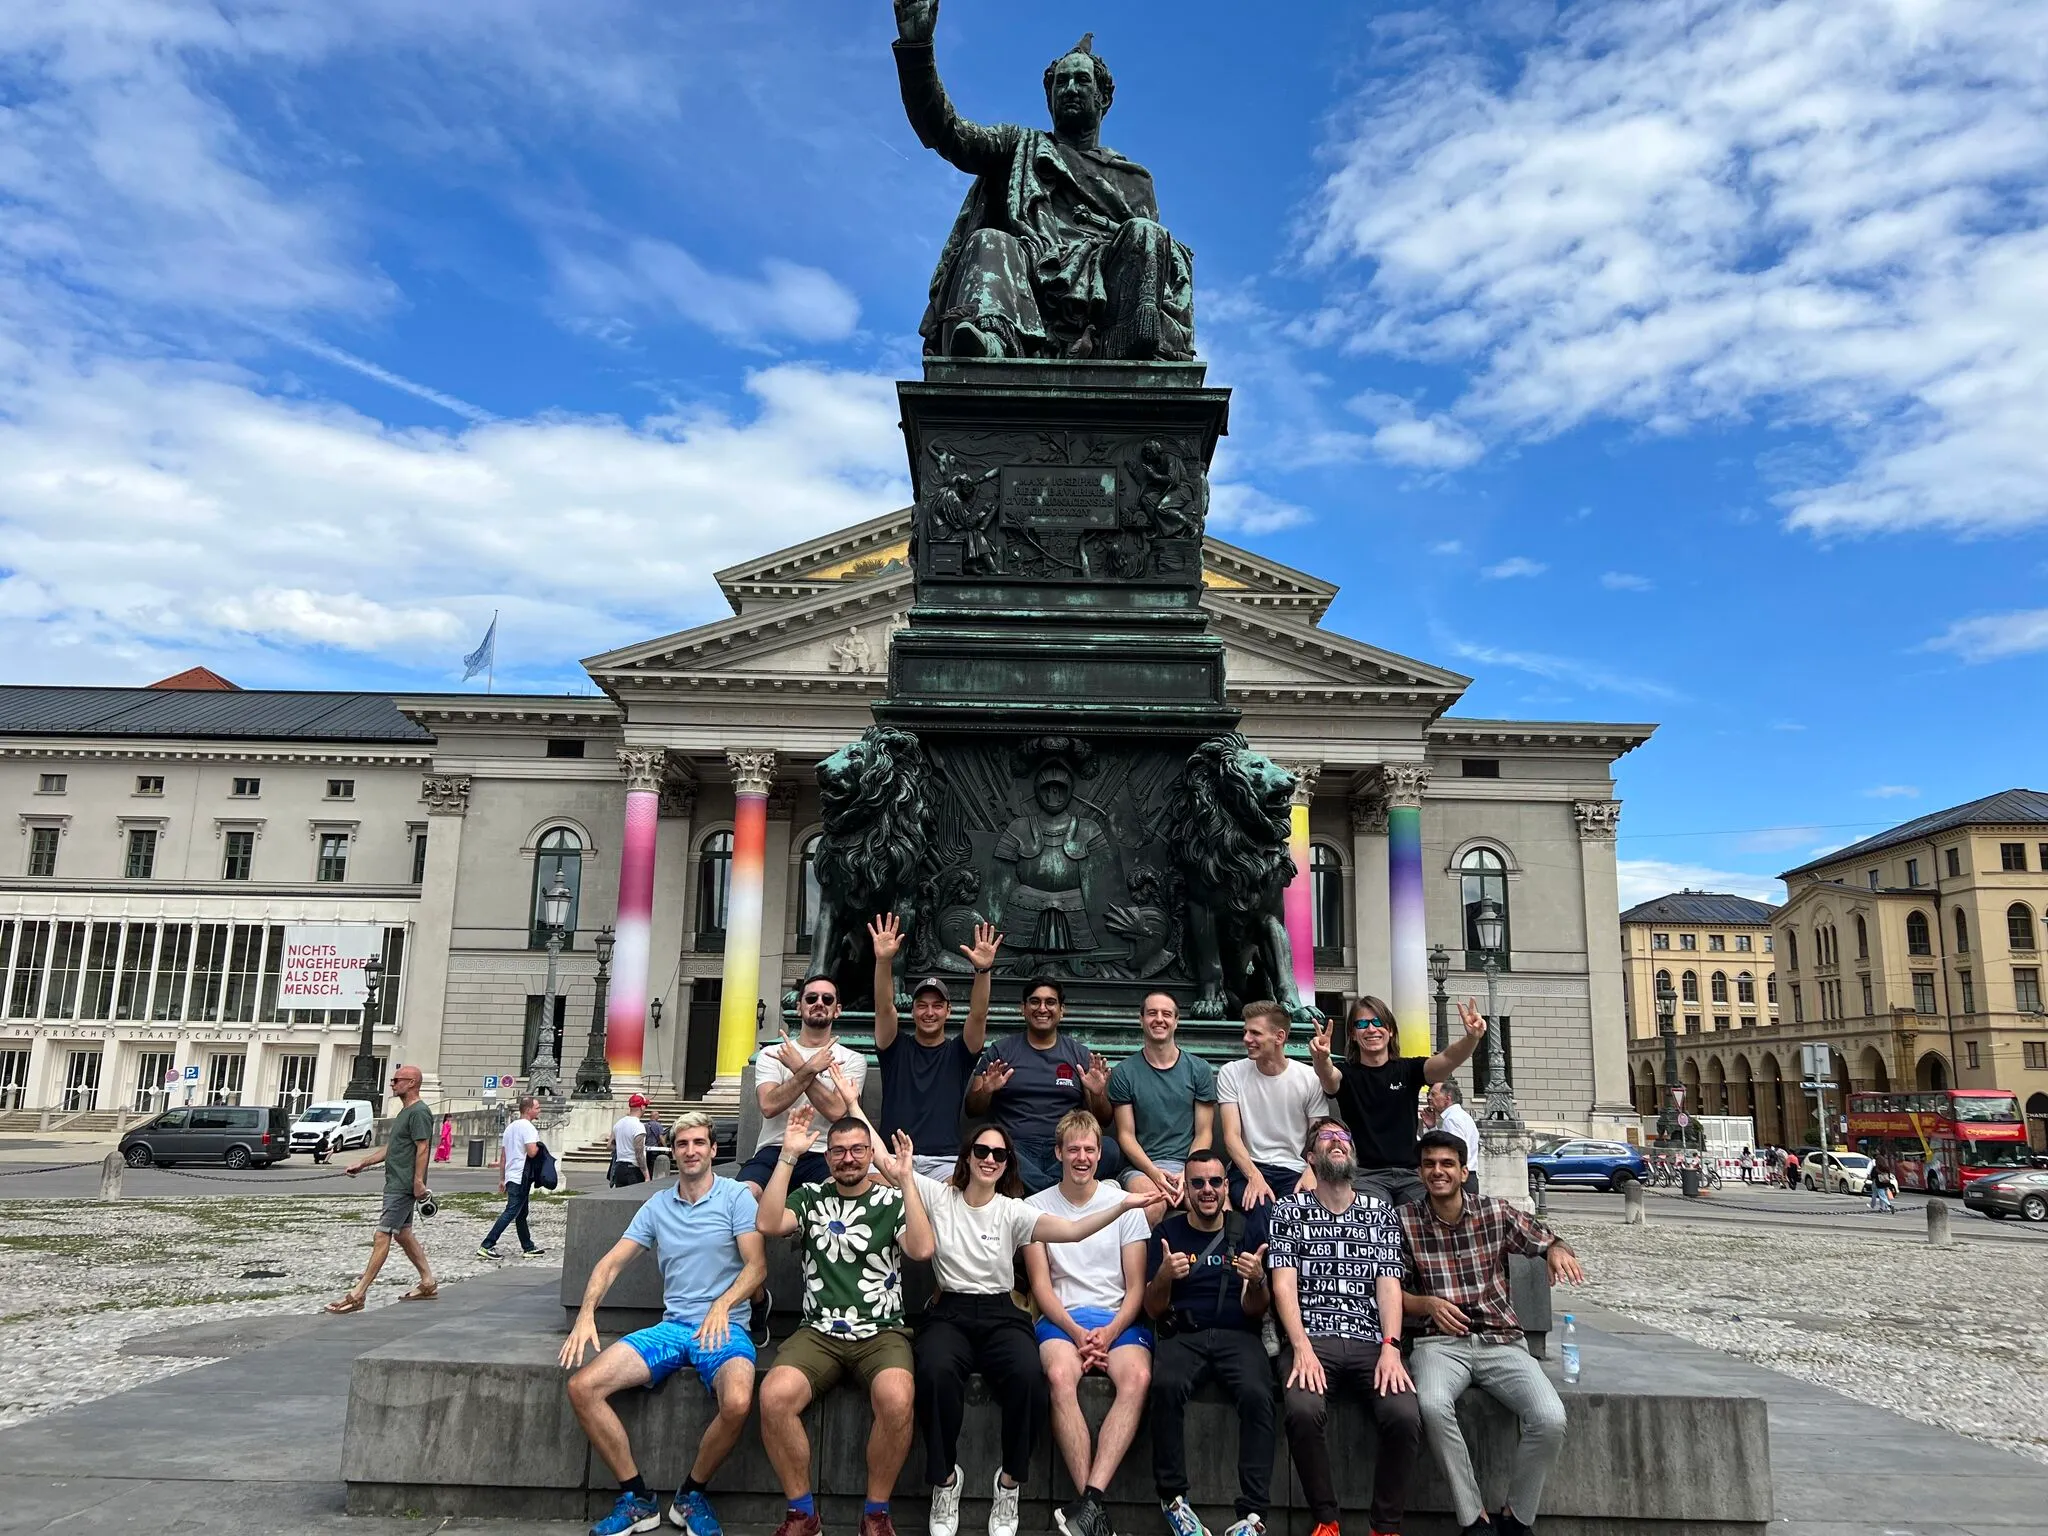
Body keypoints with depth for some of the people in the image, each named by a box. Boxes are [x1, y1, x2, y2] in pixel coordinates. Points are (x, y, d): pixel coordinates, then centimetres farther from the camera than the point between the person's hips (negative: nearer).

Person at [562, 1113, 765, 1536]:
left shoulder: (736, 1196, -1)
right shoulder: (657, 1206, 12)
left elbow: (757, 1266, -9)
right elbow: (611, 1263, 9)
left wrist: (722, 1305, -27)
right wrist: (586, 1314, -8)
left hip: (724, 1328, -4)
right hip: (671, 1327, 5)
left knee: (738, 1402, -35)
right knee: (582, 1386, -15)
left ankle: (692, 1495, -4)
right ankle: (637, 1499, -2)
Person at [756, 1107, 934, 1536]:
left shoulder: (893, 1200, 7)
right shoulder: (810, 1198, 12)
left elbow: (922, 1248, -11)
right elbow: (768, 1224, -8)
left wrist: (906, 1180, -14)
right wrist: (788, 1155, -10)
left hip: (881, 1334, -1)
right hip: (819, 1334, 1)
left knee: (896, 1400, -33)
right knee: (774, 1396, -28)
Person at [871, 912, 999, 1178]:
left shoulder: (958, 1052, 12)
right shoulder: (896, 1049, 12)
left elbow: (978, 1014, -4)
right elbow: (884, 1008, -4)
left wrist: (984, 970, -22)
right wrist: (883, 961, -22)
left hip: (945, 1162, 0)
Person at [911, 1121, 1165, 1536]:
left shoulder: (1012, 1210, 4)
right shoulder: (938, 1196, 5)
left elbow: (1073, 1230, -10)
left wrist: (1123, 1205, -22)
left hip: (1001, 1315, 1)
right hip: (949, 1313, -1)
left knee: (1027, 1376, -32)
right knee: (935, 1372, -36)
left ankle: (1010, 1480, -8)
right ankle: (945, 1478, -11)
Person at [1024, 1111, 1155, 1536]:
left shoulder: (1124, 1204, 9)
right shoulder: (1037, 1207, 9)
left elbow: (1136, 1287, 6)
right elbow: (1041, 1285, 4)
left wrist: (1110, 1332, -12)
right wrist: (1076, 1332, -12)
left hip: (1119, 1318, 1)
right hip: (1062, 1318, 0)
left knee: (1138, 1377, -33)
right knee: (1060, 1376, -34)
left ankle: (1091, 1497, -36)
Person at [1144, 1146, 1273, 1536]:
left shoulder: (1246, 1230, 11)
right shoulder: (1170, 1231, 10)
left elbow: (1255, 1311, 9)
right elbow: (1153, 1310, 8)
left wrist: (1257, 1281, -14)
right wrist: (1164, 1277, -14)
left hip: (1237, 1335, 0)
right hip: (1182, 1335, 0)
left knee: (1256, 1393, -33)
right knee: (1166, 1386, -34)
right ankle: (1173, 1498, -20)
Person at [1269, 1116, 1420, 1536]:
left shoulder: (1380, 1211, 16)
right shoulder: (1290, 1210, 10)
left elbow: (1389, 1282, 6)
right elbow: (1283, 1282, -1)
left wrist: (1390, 1348, -11)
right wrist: (1302, 1348, -16)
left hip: (1371, 1341, 2)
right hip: (1311, 1339, -2)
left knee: (1404, 1416, -26)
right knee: (1303, 1411, -31)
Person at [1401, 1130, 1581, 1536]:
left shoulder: (1495, 1212, 4)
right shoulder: (1404, 1221, 3)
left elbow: (1547, 1242, 12)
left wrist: (1558, 1251, -13)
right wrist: (1428, 1304, -15)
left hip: (1501, 1340, 1)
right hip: (1440, 1342, -1)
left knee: (1550, 1420, -25)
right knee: (1433, 1404, -35)